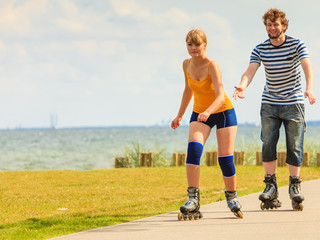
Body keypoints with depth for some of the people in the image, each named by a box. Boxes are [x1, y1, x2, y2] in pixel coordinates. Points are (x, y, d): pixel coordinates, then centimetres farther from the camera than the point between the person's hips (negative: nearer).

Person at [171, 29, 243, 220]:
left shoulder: (212, 66, -23)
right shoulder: (187, 64, -4)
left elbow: (221, 96, -34)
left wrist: (208, 111, -52)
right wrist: (180, 116, 18)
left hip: (224, 112, -4)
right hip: (200, 114, 4)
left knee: (225, 158, -9)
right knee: (193, 149, -22)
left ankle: (232, 197, 17)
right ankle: (193, 199, -27)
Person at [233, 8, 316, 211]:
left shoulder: (297, 45, -8)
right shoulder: (260, 50, -2)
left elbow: (307, 67, -24)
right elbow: (250, 71, -17)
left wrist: (309, 88, -44)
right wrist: (242, 86, -40)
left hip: (293, 103, -2)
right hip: (270, 104, 2)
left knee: (295, 146, -2)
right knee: (268, 143, -7)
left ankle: (295, 185, 11)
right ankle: (271, 185, 2)